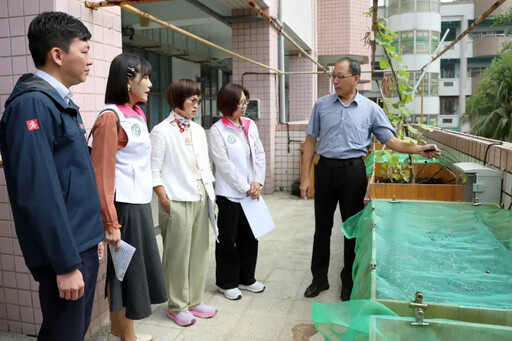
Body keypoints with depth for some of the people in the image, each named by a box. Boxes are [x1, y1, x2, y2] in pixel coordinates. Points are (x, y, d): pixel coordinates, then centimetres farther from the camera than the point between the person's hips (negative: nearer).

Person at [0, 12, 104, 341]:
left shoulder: (63, 102, 11)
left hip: (83, 244, 9)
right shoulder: (32, 105, -18)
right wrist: (66, 263, -20)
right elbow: (39, 193, -23)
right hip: (64, 252, -8)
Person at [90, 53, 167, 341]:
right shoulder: (111, 118, -14)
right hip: (125, 205, -8)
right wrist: (111, 223, -18)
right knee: (127, 268, 5)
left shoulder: (138, 114, 12)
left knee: (135, 265, 17)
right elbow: (102, 174, -17)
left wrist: (149, 198, 15)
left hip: (141, 203, 8)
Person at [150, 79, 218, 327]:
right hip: (177, 201, -6)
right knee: (178, 255, 4)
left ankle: (194, 301, 26)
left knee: (199, 252, 11)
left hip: (200, 198, 6)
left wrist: (211, 194, 10)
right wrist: (165, 201, -13)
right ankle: (177, 306, 20)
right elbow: (154, 171, -9)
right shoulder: (162, 131, -6)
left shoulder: (198, 130, 12)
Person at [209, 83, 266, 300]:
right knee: (228, 239, 7)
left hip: (252, 192, 6)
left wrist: (258, 182, -7)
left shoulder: (250, 125, 8)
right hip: (230, 193, -5)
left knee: (249, 236, 14)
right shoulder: (217, 130, -8)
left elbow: (260, 155, 6)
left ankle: (246, 278, 31)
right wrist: (245, 187, -14)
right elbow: (224, 164, -14)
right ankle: (227, 282, 23)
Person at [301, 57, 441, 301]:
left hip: (353, 171, -1)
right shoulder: (322, 105, 4)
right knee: (322, 226, 9)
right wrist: (305, 177, 0)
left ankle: (349, 280, 27)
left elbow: (391, 141, 1)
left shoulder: (370, 109, 1)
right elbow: (310, 141, 5)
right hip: (325, 169, 1)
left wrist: (418, 150, -17)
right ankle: (319, 278, 25)